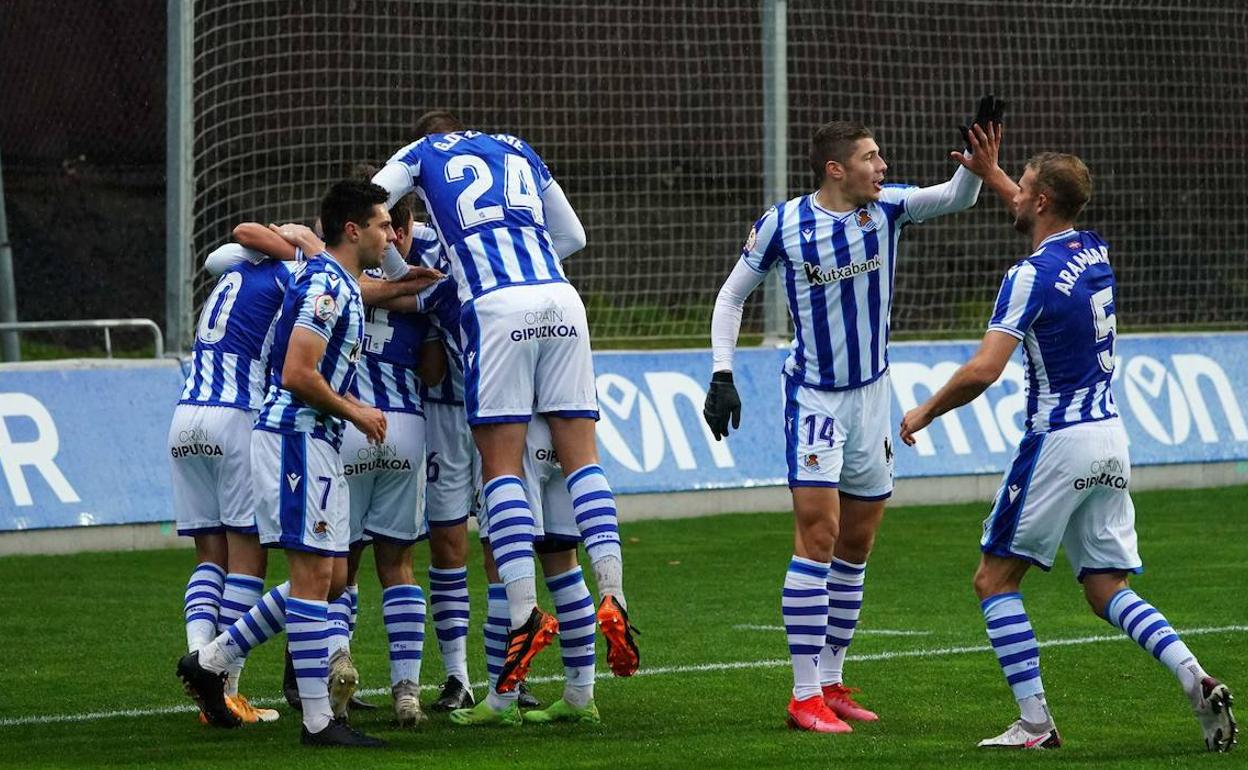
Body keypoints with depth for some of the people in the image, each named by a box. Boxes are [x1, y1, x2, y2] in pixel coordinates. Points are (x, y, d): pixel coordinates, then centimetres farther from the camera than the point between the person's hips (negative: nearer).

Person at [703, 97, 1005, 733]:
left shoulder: (887, 208, -3)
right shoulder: (782, 225, -11)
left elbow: (953, 199, -14)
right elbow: (732, 295, 0)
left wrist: (975, 169, -35)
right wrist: (721, 376, -8)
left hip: (872, 392, 5)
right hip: (814, 395, -5)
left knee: (856, 546, 10)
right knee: (818, 534, -14)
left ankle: (830, 681, 22)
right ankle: (804, 696, -13)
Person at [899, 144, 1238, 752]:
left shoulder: (1032, 275, -15)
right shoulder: (1094, 251, 8)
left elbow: (982, 371, -20)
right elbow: (1042, 218, 34)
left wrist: (925, 411, -5)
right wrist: (988, 172, 29)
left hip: (1059, 444, -8)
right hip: (1111, 438, 8)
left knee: (995, 579, 4)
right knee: (1107, 591, 11)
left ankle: (1035, 724, -3)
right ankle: (1195, 679, -11)